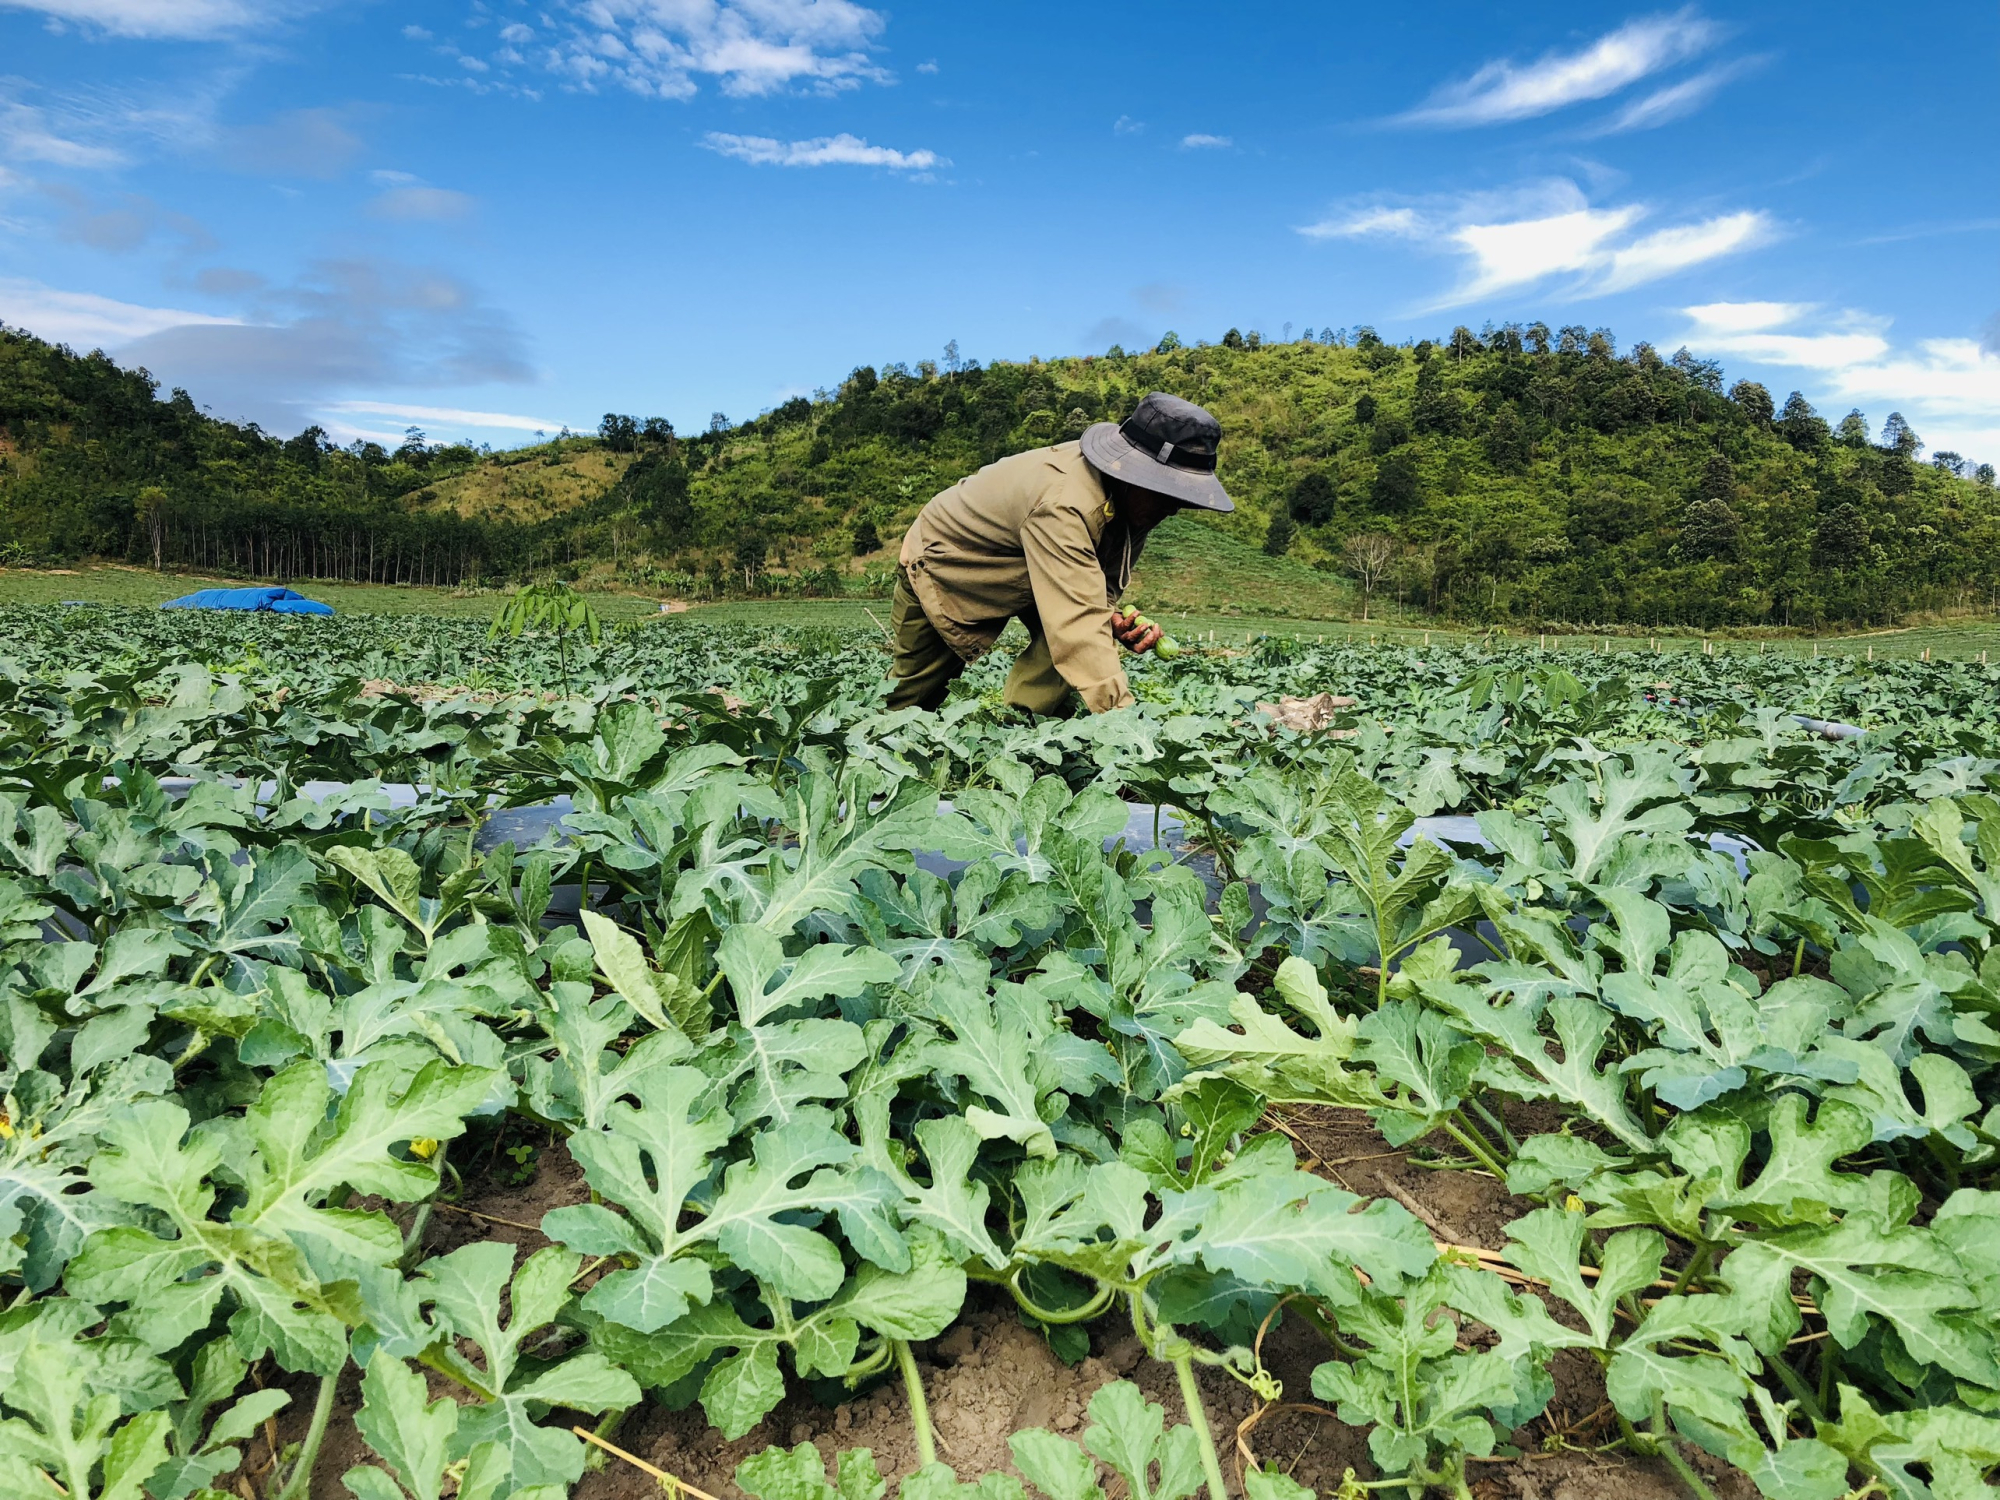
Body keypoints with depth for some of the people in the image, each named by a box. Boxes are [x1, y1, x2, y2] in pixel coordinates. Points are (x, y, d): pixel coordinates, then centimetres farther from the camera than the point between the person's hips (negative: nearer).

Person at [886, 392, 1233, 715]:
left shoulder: (1129, 498, -19)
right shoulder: (1062, 506, -44)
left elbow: (1103, 582, -6)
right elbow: (1078, 627, -52)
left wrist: (1114, 620, -29)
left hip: (1018, 576, 7)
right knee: (915, 695, 10)